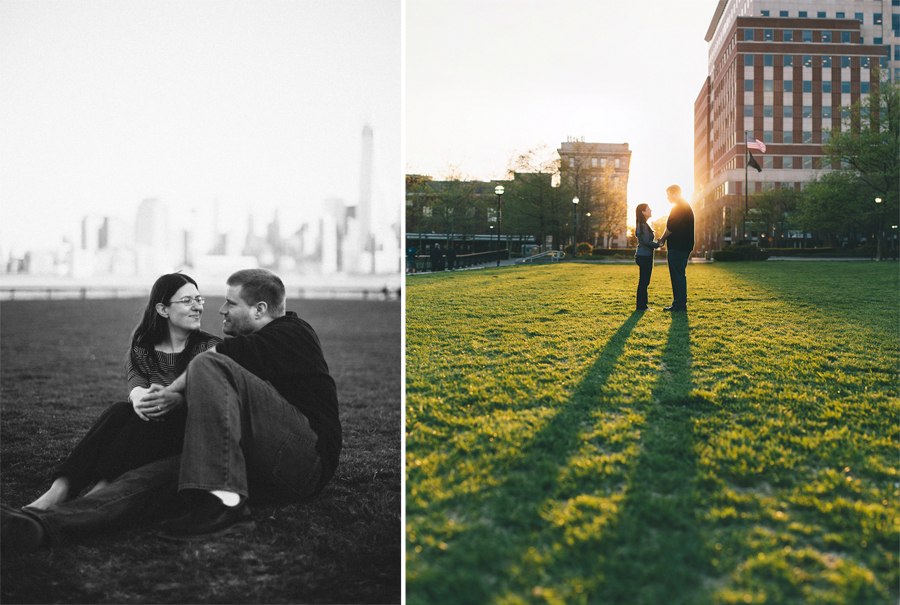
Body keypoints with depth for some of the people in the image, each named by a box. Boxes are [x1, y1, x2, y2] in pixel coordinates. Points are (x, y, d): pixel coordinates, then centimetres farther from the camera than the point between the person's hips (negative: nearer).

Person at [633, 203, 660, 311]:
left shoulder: (642, 225, 18)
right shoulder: (643, 226, -14)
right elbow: (647, 242, -19)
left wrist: (656, 243, 11)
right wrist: (658, 245, -7)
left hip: (642, 256, 10)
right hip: (644, 256, -10)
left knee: (643, 281, 12)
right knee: (643, 281, -6)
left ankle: (642, 305, 16)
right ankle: (641, 306, -3)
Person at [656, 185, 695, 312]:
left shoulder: (679, 208, -12)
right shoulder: (686, 207, 22)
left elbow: (671, 227, -17)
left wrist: (662, 239, -1)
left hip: (677, 248, -10)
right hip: (683, 248, 10)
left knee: (678, 276, -8)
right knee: (678, 276, 13)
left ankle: (680, 305, -7)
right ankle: (679, 304, 16)